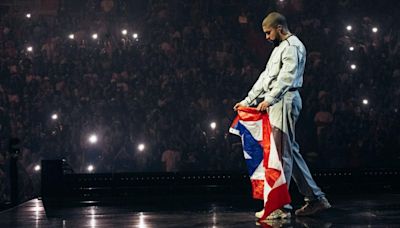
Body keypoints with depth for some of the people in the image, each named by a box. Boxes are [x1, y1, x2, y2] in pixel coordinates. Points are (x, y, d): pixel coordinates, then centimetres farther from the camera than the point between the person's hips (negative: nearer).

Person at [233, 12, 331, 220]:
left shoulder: (292, 46, -7)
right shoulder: (280, 47, 25)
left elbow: (287, 76, -21)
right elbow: (266, 77, 27)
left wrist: (269, 99, -31)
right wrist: (247, 101, 24)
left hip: (285, 100, -10)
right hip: (277, 102, 10)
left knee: (281, 153, -10)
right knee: (290, 151, 10)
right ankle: (315, 198, 14)